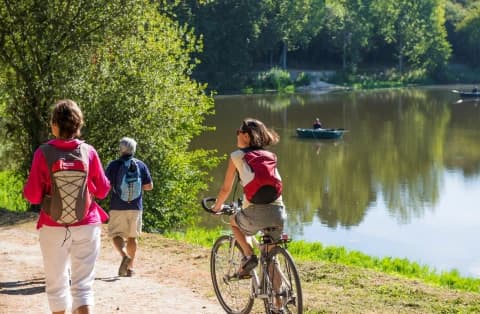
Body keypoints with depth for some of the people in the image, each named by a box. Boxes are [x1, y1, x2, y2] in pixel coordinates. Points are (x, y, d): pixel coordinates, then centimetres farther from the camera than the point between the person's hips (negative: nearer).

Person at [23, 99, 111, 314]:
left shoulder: (43, 153, -10)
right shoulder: (89, 152, -6)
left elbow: (32, 196, -7)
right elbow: (102, 191, 4)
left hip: (53, 228, -1)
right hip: (87, 226, 1)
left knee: (57, 284, 14)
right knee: (83, 285, 4)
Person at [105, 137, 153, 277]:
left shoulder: (113, 165, -4)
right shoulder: (141, 165, 2)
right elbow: (149, 186, 3)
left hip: (117, 206, -2)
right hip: (136, 206, 2)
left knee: (116, 234, 4)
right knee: (132, 236, 11)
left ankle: (124, 255, -23)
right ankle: (130, 267, 14)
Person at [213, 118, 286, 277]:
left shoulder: (237, 156, 9)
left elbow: (226, 189, 16)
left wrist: (217, 206, 36)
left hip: (256, 212, -4)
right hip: (279, 212, 4)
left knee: (234, 221, 30)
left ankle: (249, 256, 11)